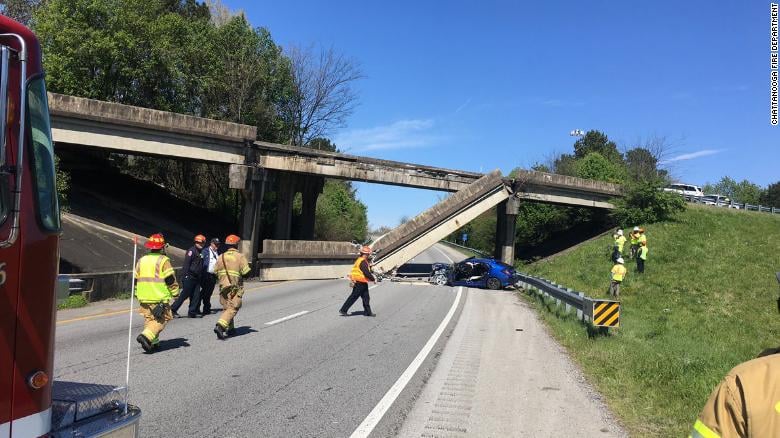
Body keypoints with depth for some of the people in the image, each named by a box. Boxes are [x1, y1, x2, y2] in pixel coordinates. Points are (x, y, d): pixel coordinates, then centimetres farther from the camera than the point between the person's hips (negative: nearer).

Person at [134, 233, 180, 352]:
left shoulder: (141, 260, 11)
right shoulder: (163, 260, -9)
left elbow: (135, 280, 17)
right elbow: (170, 279, -11)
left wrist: (137, 294, 28)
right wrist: (175, 293, 2)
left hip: (144, 298, 6)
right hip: (160, 297, -6)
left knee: (149, 318, 16)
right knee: (161, 319, 0)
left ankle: (153, 342, 16)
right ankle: (146, 336, -18)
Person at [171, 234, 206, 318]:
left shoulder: (201, 252, 16)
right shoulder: (191, 251, -10)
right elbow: (186, 264, -16)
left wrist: (200, 276, 19)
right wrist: (184, 276, -21)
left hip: (196, 278, 8)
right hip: (189, 277, -8)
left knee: (196, 295, 5)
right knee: (185, 295, -4)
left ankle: (192, 312, 11)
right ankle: (173, 309, 7)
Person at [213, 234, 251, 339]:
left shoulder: (221, 257, 5)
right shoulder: (240, 257, -9)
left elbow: (215, 271, 5)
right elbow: (246, 273, -12)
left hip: (223, 286, 5)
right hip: (235, 287, -5)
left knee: (226, 308, 17)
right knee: (232, 309, -5)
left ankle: (230, 329, 24)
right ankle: (220, 326, -23)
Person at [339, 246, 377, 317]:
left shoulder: (359, 260, 12)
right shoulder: (363, 262, -20)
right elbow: (367, 273, -22)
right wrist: (373, 279, -12)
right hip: (360, 283, -10)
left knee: (366, 297, 14)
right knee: (353, 297, -2)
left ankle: (368, 312, 20)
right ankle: (343, 310, 5)